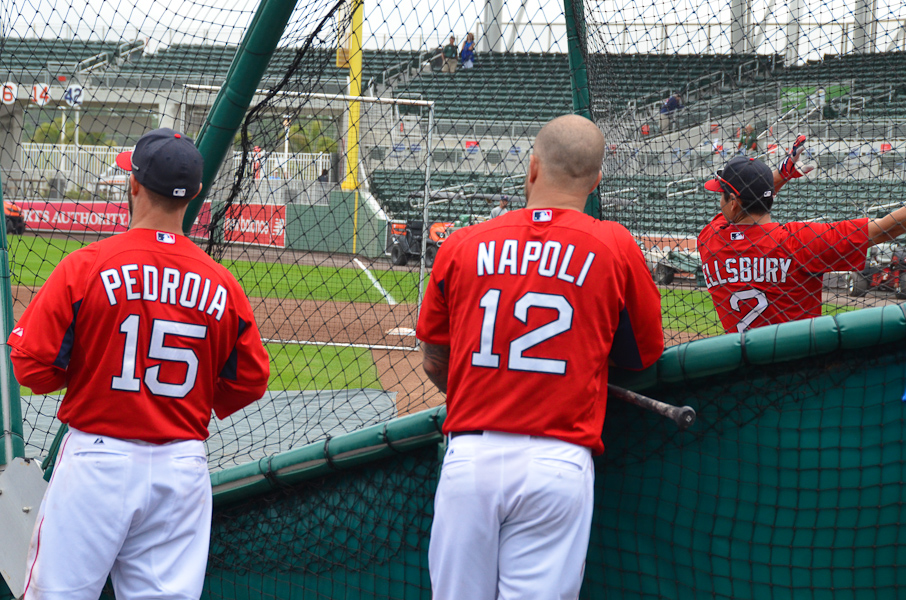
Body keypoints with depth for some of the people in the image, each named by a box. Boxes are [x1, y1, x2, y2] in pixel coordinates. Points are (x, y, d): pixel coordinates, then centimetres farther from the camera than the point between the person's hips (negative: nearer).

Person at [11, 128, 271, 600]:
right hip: (184, 468, 3)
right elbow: (249, 384, 7)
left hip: (96, 462, -3)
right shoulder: (222, 285, -1)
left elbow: (33, 368, -7)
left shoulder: (85, 268, -9)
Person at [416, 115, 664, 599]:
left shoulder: (461, 246, 6)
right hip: (559, 464, -1)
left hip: (469, 456, 2)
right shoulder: (615, 248, 2)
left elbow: (434, 363, 15)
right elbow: (644, 358, 13)